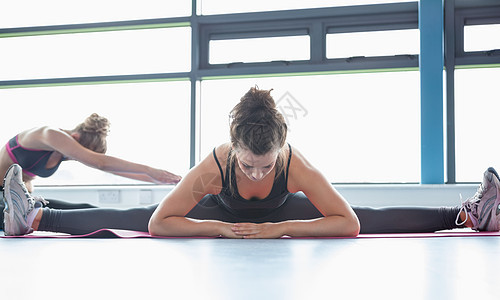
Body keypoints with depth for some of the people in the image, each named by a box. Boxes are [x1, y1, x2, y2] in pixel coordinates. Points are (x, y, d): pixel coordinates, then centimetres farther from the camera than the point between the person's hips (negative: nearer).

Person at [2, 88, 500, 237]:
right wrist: (224, 230, -41)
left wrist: (280, 229, -40)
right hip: (222, 218, 0)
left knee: (368, 219, -4)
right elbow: (158, 223, -37)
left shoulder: (296, 165, -40)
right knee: (137, 218, 1)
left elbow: (350, 224, -39)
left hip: (283, 218, 0)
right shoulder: (213, 166, -40)